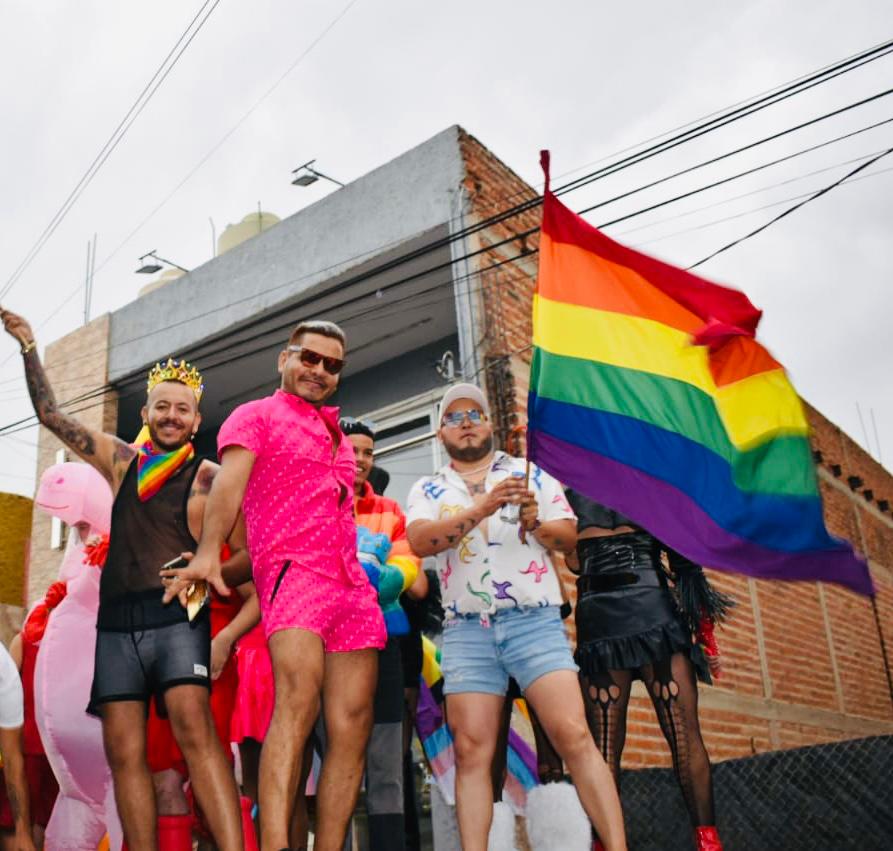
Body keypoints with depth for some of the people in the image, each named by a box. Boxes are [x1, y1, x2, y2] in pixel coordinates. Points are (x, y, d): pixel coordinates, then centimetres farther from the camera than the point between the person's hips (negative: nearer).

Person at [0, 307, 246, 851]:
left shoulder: (210, 477, 2)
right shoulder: (119, 460, 14)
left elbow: (246, 554, 2)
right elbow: (51, 414, 22)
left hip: (176, 618, -5)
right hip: (116, 624, 5)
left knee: (194, 727, -23)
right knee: (124, 750, -2)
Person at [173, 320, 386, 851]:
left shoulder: (336, 436, 29)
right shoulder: (256, 416, 9)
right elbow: (231, 480, -8)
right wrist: (209, 551, -22)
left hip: (352, 583, 7)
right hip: (292, 569, -7)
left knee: (352, 726, -2)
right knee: (299, 700, -27)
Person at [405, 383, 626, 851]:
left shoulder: (531, 474, 14)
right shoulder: (427, 489, 12)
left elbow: (569, 535, 9)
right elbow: (420, 541, -8)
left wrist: (535, 524, -13)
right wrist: (481, 509, -20)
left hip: (534, 620, -1)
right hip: (466, 631, 1)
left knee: (573, 736, -10)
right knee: (471, 751, -3)